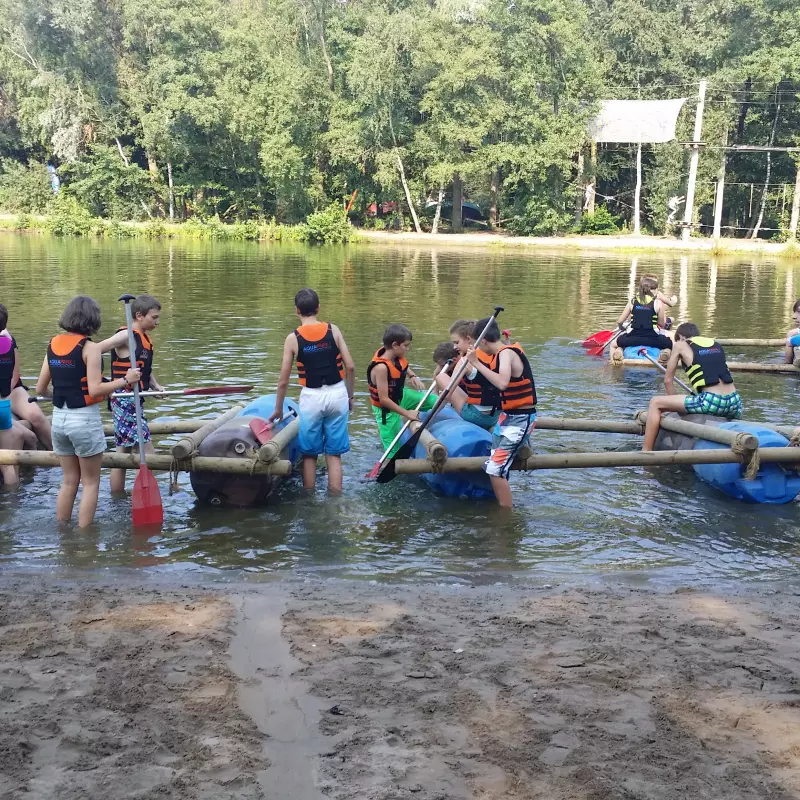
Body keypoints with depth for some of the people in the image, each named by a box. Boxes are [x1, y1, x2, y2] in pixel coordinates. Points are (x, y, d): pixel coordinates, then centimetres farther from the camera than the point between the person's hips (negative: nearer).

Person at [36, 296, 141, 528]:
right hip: (85, 419, -6)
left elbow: (41, 389, 9)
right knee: (90, 483, 7)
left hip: (59, 418, 6)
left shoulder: (53, 344, 5)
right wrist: (125, 380, -12)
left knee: (69, 481, 17)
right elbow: (94, 390, -20)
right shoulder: (89, 347, -13)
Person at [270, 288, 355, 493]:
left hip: (311, 397, -1)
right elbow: (350, 367, -2)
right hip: (337, 394, 1)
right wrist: (350, 396, 12)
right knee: (334, 455, 8)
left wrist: (278, 409, 13)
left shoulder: (293, 338, -3)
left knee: (309, 455, 13)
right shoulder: (333, 330, -1)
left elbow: (283, 381, 0)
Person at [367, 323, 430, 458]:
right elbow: (384, 400, -32)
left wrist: (412, 376, -3)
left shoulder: (398, 357, -12)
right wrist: (407, 413, -26)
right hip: (386, 409, -8)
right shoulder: (381, 367, -35)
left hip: (400, 396, 8)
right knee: (393, 450, -2)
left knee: (435, 401, 6)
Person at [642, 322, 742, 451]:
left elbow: (667, 380, 13)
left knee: (656, 403, 7)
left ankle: (645, 452, 3)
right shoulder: (716, 345, 23)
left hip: (711, 402, -5)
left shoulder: (680, 345, 10)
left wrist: (676, 407, 25)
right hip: (735, 403, 5)